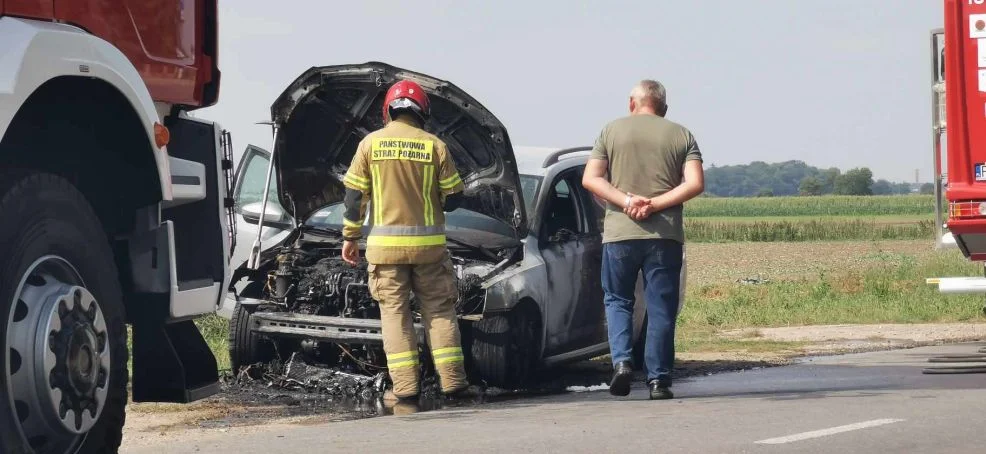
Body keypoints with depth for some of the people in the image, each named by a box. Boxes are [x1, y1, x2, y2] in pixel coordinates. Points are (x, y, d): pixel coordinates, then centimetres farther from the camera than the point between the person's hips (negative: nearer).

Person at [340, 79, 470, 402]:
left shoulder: (370, 144, 0)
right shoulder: (435, 146, -1)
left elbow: (354, 195, 1)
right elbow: (454, 198, 1)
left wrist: (350, 236, 10)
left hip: (385, 244, 0)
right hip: (428, 243, 0)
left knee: (394, 312, 4)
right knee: (439, 309, 9)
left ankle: (405, 386, -3)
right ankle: (452, 379, 4)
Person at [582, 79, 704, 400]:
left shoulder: (612, 131, 8)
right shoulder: (681, 136, 8)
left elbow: (590, 179, -1)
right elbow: (695, 184, -4)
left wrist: (626, 201, -9)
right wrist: (655, 204, -8)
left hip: (619, 232, 0)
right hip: (665, 234, 0)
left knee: (617, 300, 13)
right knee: (661, 307, 4)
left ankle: (621, 361, -6)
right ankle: (659, 379, 0)